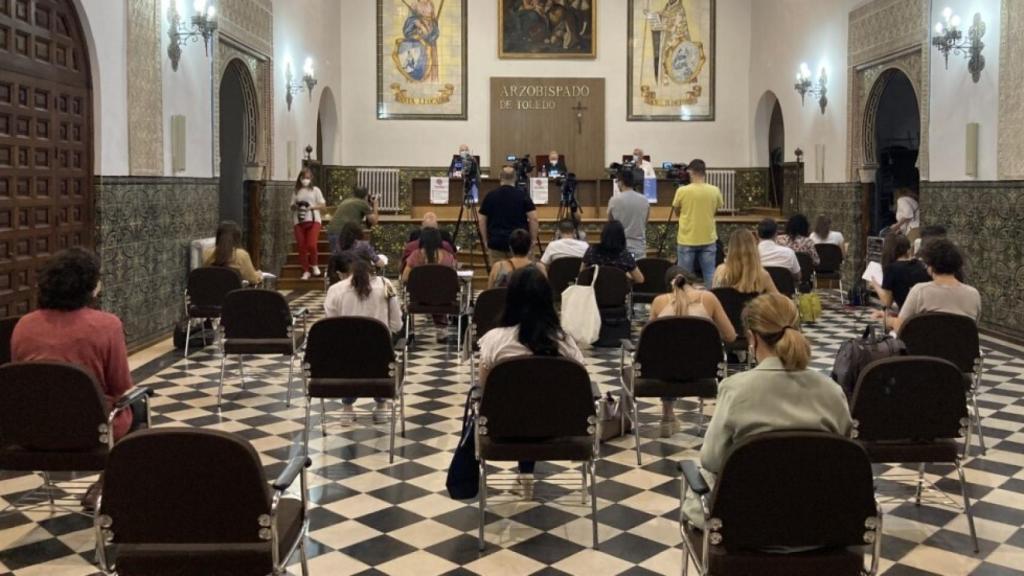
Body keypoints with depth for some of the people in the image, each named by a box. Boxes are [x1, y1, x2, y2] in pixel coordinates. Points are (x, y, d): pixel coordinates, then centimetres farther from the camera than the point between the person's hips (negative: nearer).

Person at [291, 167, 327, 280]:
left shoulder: (315, 190, 7)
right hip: (299, 221, 3)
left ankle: (314, 265, 9)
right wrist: (296, 206, -7)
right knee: (301, 247, 1)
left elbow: (323, 205, 3)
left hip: (313, 220, -3)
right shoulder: (296, 191, 13)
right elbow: (292, 207, 15)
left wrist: (312, 207, -12)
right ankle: (305, 271, 12)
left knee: (311, 245, -17)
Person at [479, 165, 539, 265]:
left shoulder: (490, 196, 3)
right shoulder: (523, 195, -2)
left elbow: (482, 221, 4)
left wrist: (486, 241, 13)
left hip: (496, 243, 1)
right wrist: (533, 240, 2)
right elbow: (533, 219, -6)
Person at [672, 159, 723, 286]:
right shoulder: (715, 191, -4)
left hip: (687, 240, -2)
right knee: (710, 275, 6)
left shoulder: (682, 191, -11)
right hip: (708, 239, 2)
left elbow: (676, 210, 4)